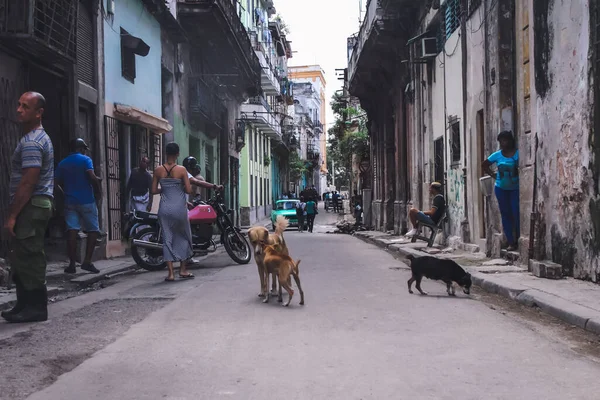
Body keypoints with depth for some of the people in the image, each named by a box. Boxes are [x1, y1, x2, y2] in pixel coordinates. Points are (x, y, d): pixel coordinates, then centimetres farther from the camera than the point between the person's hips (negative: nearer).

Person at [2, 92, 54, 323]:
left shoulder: (31, 142, -14)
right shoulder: (41, 137, 19)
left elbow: (27, 183, -21)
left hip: (31, 206, -11)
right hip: (39, 203, 11)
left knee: (28, 258, -7)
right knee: (25, 258, 13)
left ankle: (36, 308, -3)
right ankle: (25, 305, 19)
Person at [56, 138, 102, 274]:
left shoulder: (62, 163, 12)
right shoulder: (85, 160, -4)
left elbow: (58, 182, 11)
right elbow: (92, 177, -17)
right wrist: (99, 191, -4)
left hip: (70, 201, 4)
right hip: (86, 201, -4)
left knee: (72, 231, -1)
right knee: (93, 230, 4)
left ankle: (72, 264, -5)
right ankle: (87, 261, -4)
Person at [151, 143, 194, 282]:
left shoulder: (158, 170, 0)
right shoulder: (181, 170, -7)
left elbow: (154, 190, 2)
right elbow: (188, 190, -8)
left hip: (164, 208, 2)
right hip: (179, 207, -2)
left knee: (167, 239, 6)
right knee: (183, 237, 15)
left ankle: (171, 273, 2)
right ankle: (183, 269, 17)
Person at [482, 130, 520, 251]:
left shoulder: (518, 153, -10)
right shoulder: (497, 155, 0)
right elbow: (484, 165, 13)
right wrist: (494, 175, 4)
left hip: (515, 188, -3)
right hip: (501, 189, 3)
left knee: (516, 214, -10)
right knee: (505, 214, 6)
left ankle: (518, 240, 0)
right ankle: (511, 243, 12)